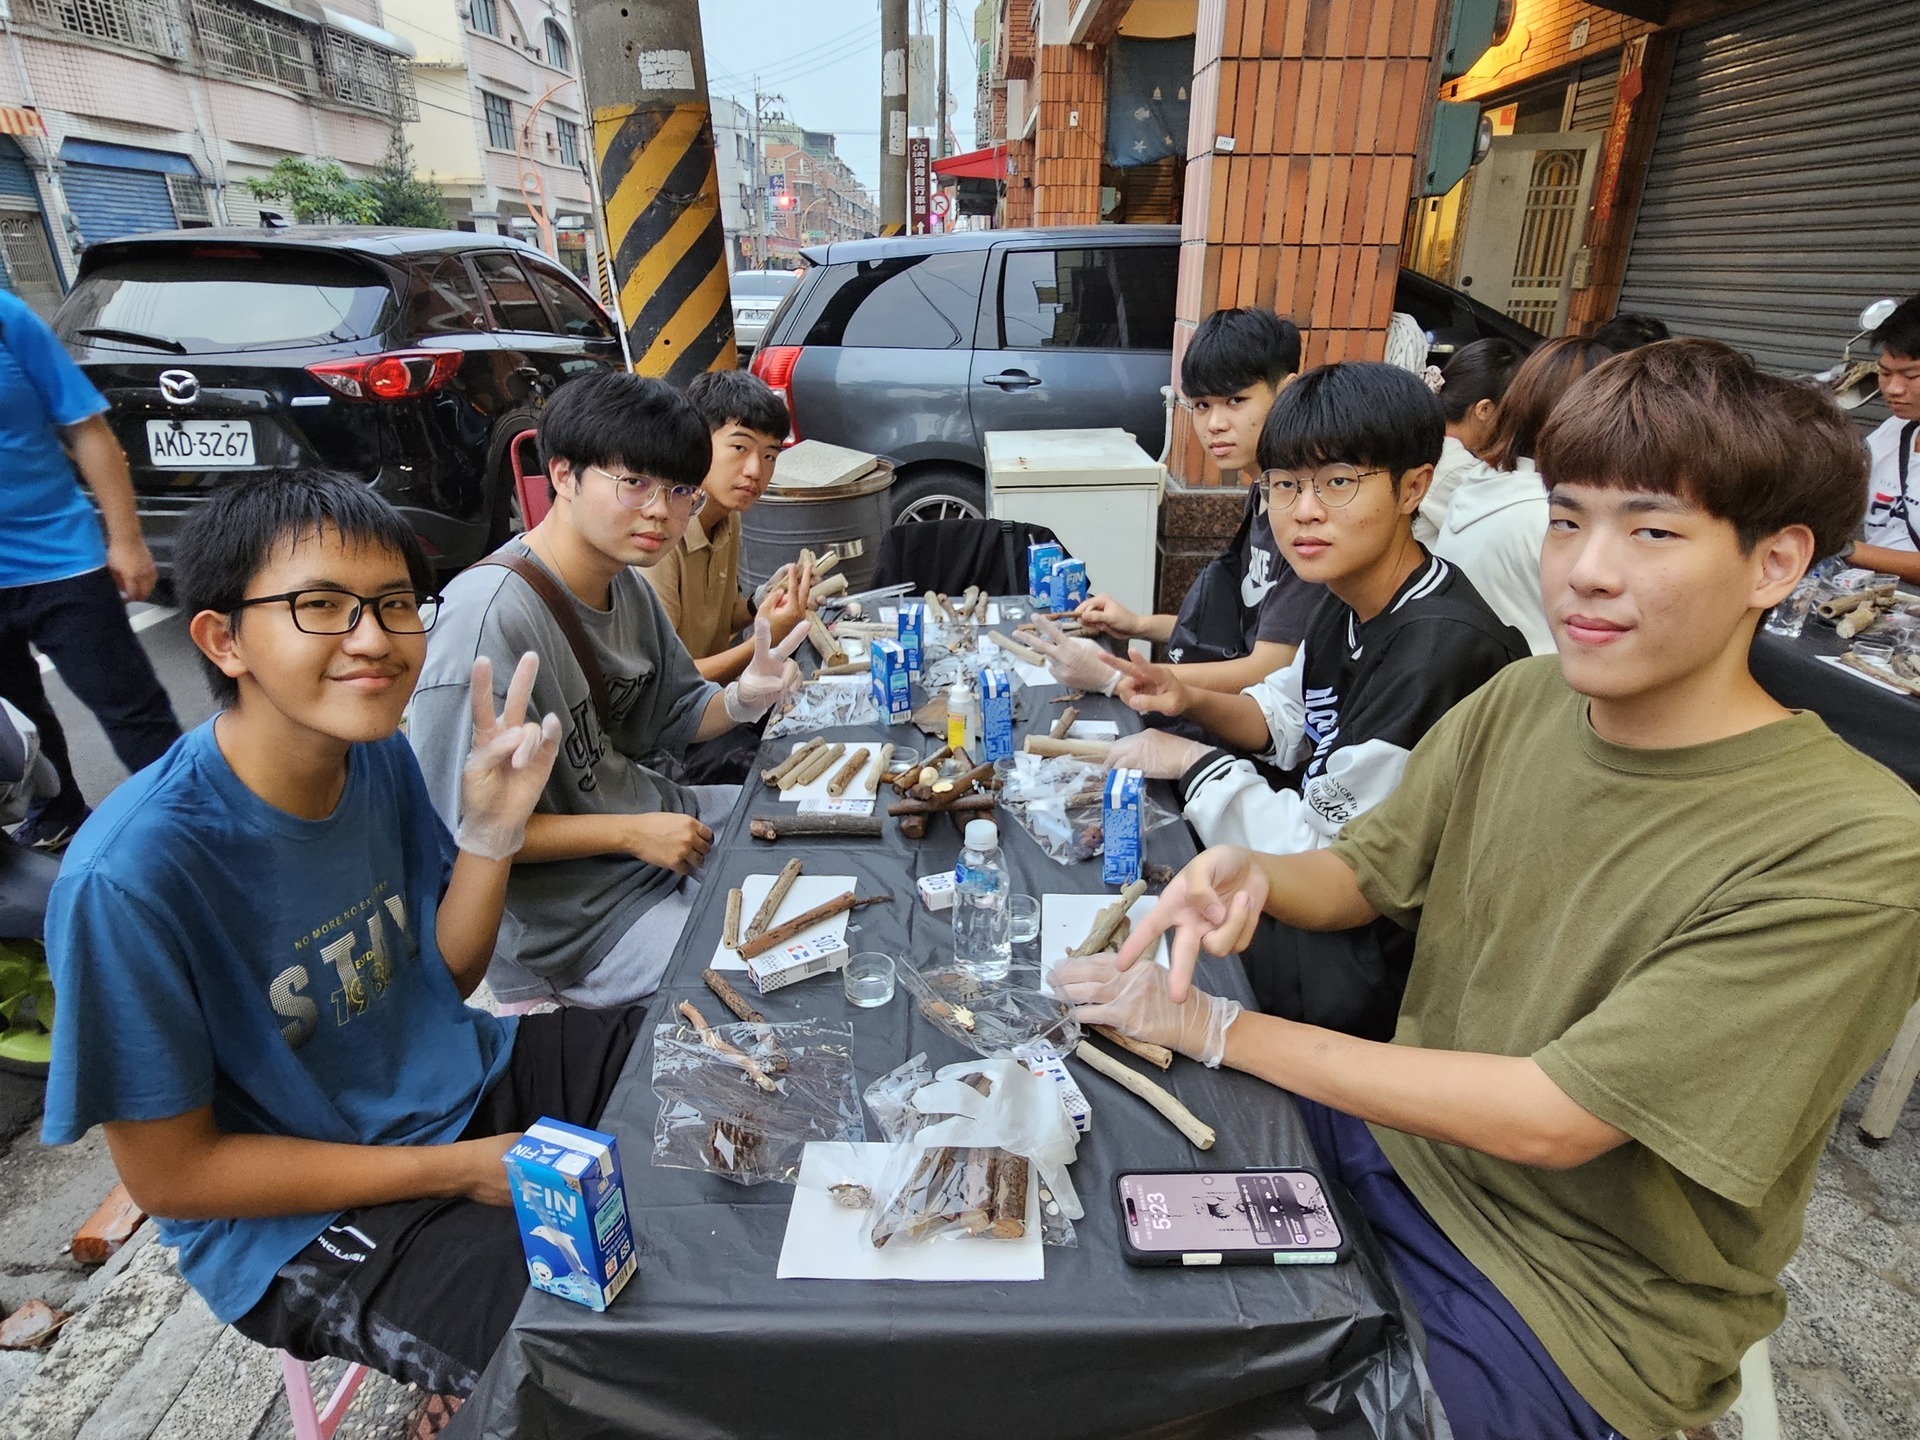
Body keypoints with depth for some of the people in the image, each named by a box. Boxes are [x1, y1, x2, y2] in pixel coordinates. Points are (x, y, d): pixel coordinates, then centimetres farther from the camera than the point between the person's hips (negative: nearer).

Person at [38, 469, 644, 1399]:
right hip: (301, 1224, -6)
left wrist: (492, 828, -17)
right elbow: (167, 1174, -16)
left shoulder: (380, 755, -8)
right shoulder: (130, 875, -26)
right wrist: (462, 1168, -17)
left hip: (467, 1078, 6)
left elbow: (447, 977, 1)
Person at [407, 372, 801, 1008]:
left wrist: (743, 697, -10)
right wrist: (632, 834, -22)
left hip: (652, 818, 9)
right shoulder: (490, 617, -26)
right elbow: (459, 829, -24)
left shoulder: (625, 584, 0)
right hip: (569, 916, -8)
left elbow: (676, 715, 13)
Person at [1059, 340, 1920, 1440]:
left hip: (1579, 1303, -4)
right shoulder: (1520, 704, -7)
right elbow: (1361, 874, 4)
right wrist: (1251, 876, -20)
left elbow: (1552, 1121, -26)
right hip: (1403, 1138, 5)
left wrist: (1220, 1030, -23)